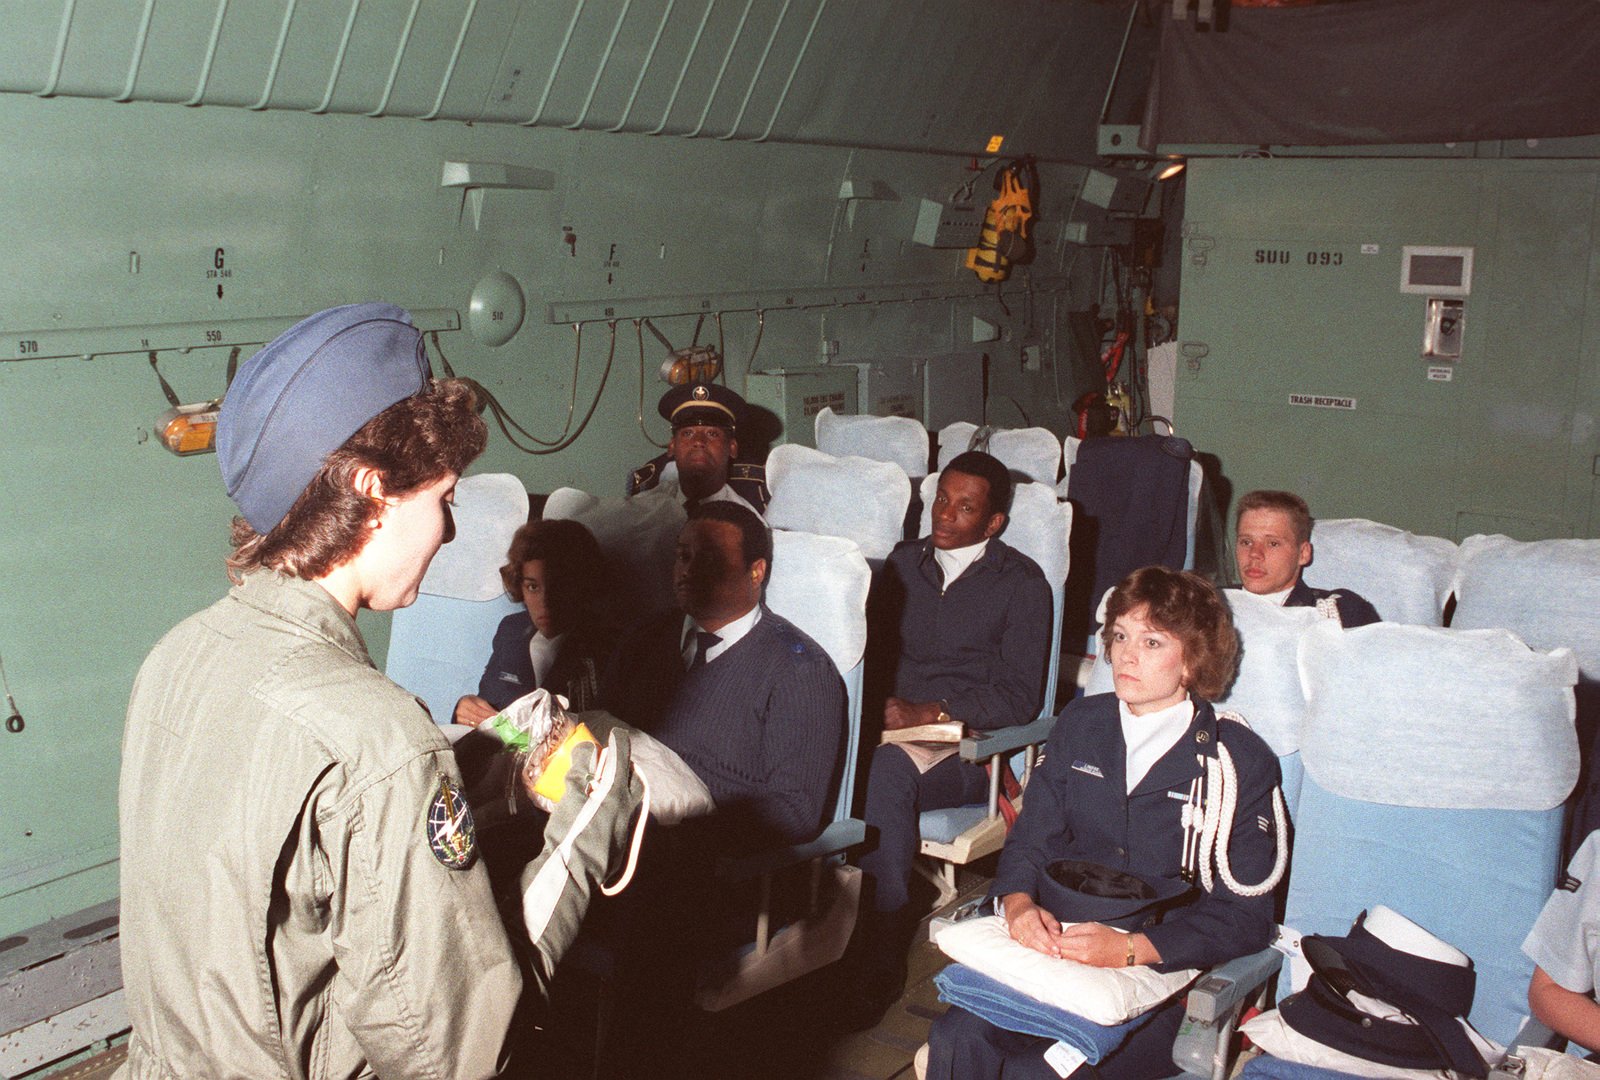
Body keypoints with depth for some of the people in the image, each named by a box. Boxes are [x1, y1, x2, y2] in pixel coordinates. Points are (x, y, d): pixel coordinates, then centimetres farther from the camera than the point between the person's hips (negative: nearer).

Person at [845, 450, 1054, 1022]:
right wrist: (877, 703, -5)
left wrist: (932, 711, -15)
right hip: (889, 728, 4)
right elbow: (871, 649, 18)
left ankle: (881, 959, -27)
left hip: (969, 747, -4)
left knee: (889, 768, -35)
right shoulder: (904, 561, 19)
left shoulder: (1021, 582, 4)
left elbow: (1020, 696, -3)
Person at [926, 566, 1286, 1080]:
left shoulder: (1242, 762, -2)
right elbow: (1030, 839, 10)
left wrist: (1130, 949, -21)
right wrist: (1018, 901, -14)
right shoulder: (1080, 724, 12)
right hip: (1056, 942, 4)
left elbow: (1245, 916, -6)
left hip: (1164, 970, -3)